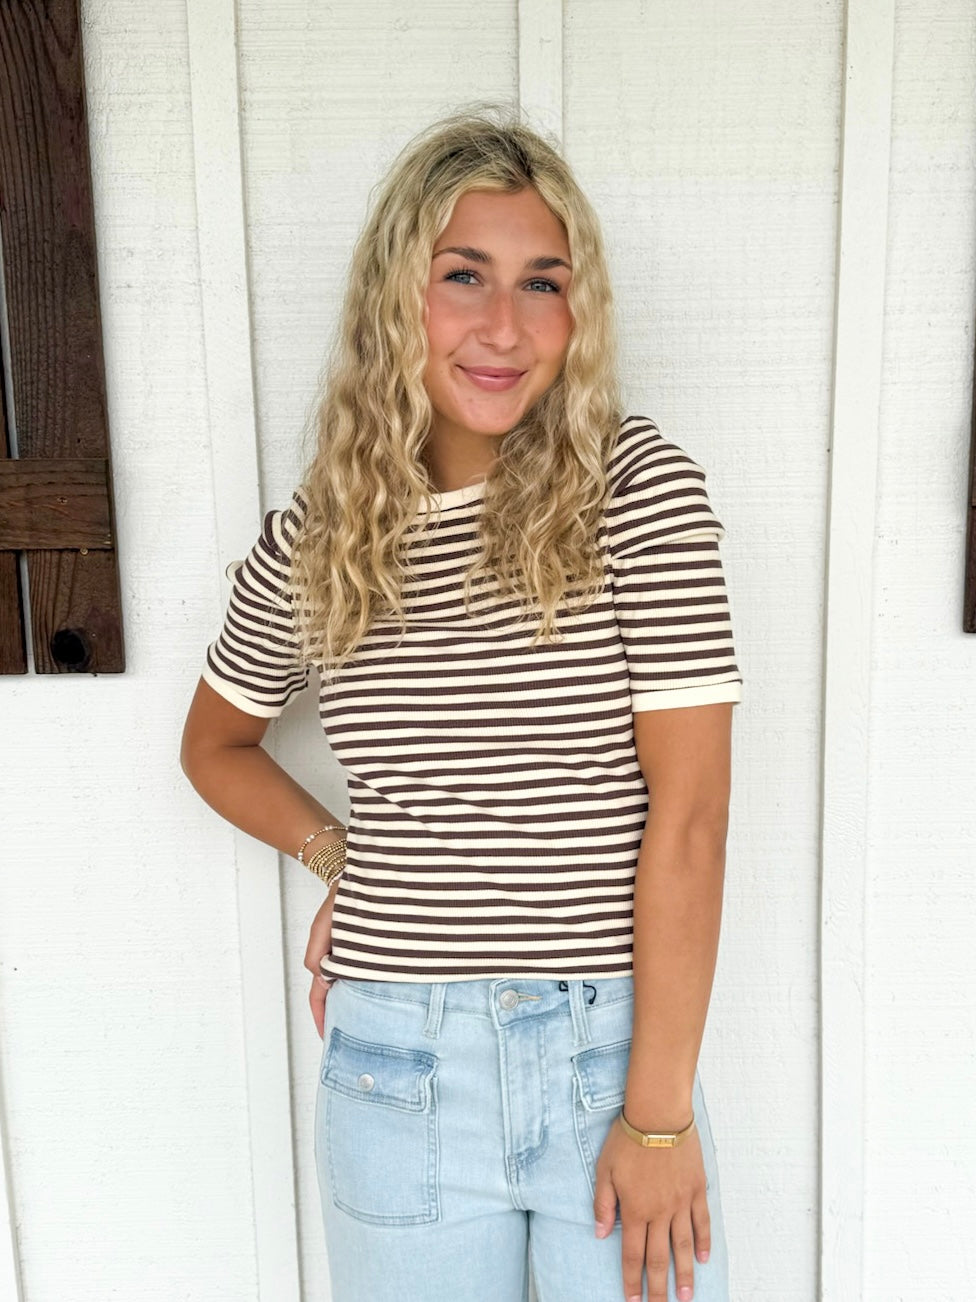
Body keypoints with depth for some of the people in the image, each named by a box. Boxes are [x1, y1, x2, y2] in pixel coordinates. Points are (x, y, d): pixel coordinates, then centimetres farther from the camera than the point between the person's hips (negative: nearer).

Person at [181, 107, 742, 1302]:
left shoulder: (640, 489, -9)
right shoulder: (312, 541, -1)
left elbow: (688, 812, -13)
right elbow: (215, 741, 17)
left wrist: (660, 1112, -12)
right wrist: (335, 855, 2)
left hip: (612, 1052, -2)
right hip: (398, 1064, 2)